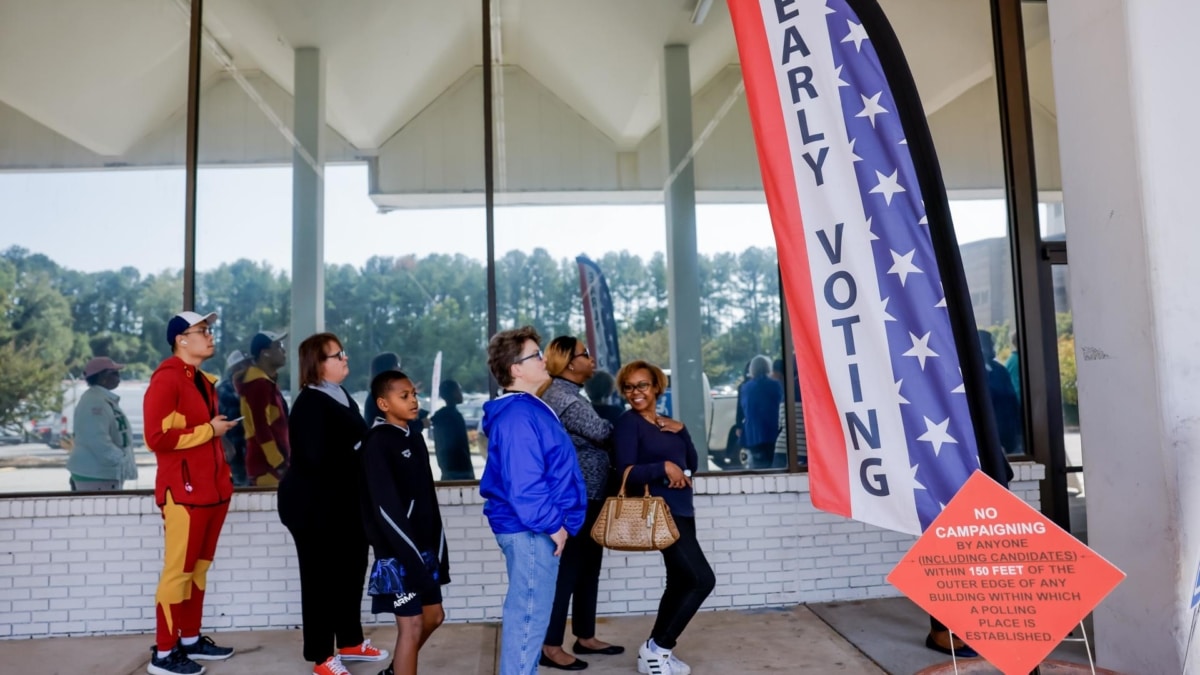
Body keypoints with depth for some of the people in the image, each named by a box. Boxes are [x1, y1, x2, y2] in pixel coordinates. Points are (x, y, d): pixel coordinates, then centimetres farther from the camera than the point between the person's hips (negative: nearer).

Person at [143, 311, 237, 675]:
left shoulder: (203, 381, 16)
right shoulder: (167, 379, -11)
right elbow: (157, 437, -20)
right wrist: (209, 430, -13)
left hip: (212, 488, 8)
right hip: (184, 491, -8)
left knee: (200, 567, 14)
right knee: (179, 570, -1)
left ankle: (191, 639, 25)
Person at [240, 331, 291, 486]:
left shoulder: (267, 382, 18)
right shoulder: (259, 384, -13)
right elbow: (261, 429, -21)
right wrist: (279, 464, -21)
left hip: (272, 464, 10)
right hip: (268, 466, -10)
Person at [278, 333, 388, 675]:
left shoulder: (343, 397, 13)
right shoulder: (310, 403, -17)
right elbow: (317, 458, -26)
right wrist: (359, 455, -16)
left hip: (345, 501, 9)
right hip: (315, 505, -9)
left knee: (351, 570, 17)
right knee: (321, 577, 3)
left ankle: (350, 642, 34)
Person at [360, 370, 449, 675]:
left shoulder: (414, 438, 10)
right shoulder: (378, 442, -14)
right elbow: (386, 507, -20)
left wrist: (438, 550, 10)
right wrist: (412, 557, -22)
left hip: (424, 547, 8)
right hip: (398, 553, -8)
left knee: (433, 615, 18)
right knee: (412, 625, -2)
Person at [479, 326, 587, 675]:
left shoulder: (528, 409, 13)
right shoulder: (518, 415, -20)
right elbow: (523, 484, -25)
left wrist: (554, 523, 18)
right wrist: (552, 524, -17)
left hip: (533, 529, 10)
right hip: (531, 530, -10)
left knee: (525, 613, 18)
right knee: (529, 615, -2)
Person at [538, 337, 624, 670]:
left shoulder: (568, 394, 16)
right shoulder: (562, 396, -17)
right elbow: (600, 431, -24)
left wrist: (609, 463, 1)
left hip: (586, 496, 10)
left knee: (588, 567, 15)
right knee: (567, 569, -4)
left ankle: (585, 637, 26)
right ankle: (551, 646, 6)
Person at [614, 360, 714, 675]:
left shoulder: (667, 424, 13)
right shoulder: (628, 423, -10)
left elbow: (692, 463, 9)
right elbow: (627, 472, -18)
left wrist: (681, 432, -4)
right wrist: (664, 466, -26)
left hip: (682, 510, 9)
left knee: (680, 582, 13)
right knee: (702, 579, -12)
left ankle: (659, 649, 24)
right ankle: (655, 648, -1)